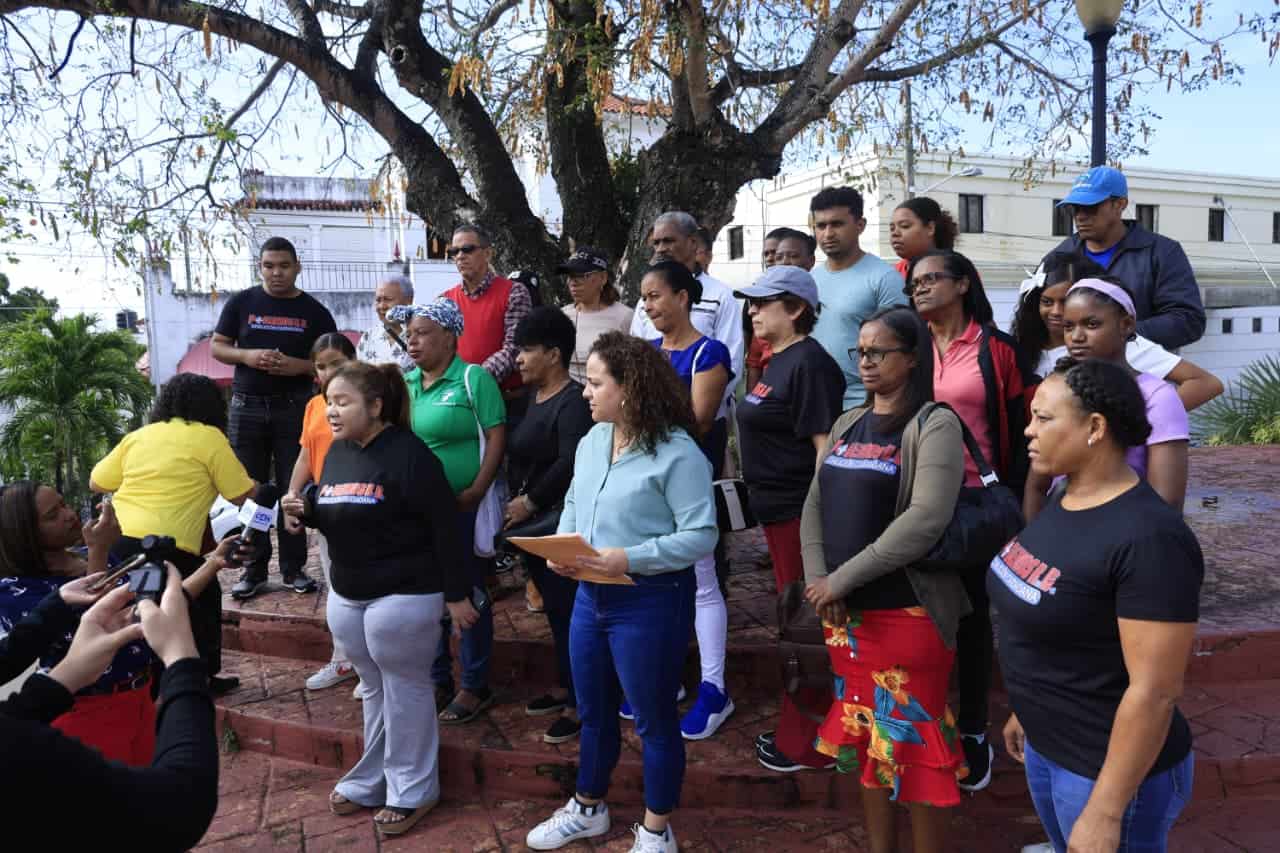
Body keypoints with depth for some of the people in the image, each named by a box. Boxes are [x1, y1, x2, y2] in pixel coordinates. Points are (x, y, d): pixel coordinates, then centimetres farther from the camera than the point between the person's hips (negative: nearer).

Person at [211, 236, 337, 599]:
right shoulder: (241, 303, 5)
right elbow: (216, 346, 7)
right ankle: (253, 570, 12)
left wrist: (300, 365, -15)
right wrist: (247, 356, -13)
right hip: (247, 407, 1)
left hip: (294, 408, -1)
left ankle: (293, 568, 11)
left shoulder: (314, 311, 3)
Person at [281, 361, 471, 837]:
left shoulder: (408, 454, -18)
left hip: (403, 597, -7)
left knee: (406, 691, 7)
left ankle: (412, 791, 22)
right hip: (346, 596, 7)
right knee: (374, 689, 20)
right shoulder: (336, 451, 6)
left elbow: (443, 526, -18)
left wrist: (455, 593, -16)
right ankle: (372, 779, 35)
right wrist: (306, 510, -4)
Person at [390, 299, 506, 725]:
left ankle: (475, 686, 19)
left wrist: (477, 490, -18)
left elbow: (496, 435, -13)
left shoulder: (473, 377, -9)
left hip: (460, 505, -6)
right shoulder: (404, 382, 9)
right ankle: (437, 680, 31)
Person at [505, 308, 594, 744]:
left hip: (559, 525, -9)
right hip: (531, 523, 9)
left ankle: (579, 705, 9)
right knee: (554, 610, 18)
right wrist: (515, 502, 6)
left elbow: (570, 464, -25)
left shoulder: (572, 402, -16)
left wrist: (530, 502, -18)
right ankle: (564, 687, 31)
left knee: (569, 612, -2)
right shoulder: (534, 396, 13)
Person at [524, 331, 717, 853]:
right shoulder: (591, 442, 5)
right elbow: (573, 505, 16)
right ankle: (588, 809, 44)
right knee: (593, 711, 22)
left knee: (653, 719, 10)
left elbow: (700, 535, -20)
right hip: (590, 596, 7)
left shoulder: (677, 452, -18)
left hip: (650, 601, -7)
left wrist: (628, 560, -26)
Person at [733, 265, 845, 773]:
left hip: (801, 513, -10)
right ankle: (797, 730, 33)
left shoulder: (809, 364, -16)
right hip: (778, 509, 10)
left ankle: (808, 743, 15)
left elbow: (825, 446, -21)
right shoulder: (777, 361, 14)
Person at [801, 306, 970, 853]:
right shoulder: (847, 425, 12)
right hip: (844, 611, 7)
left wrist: (843, 578, -19)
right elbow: (815, 506, 9)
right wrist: (818, 580, -7)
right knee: (865, 733, 16)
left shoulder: (934, 425, -9)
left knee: (913, 740, 3)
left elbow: (924, 521, -20)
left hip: (908, 611, -6)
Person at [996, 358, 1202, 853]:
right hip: (1046, 747, 8)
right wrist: (1026, 710, 19)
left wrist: (1104, 813, -22)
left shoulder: (1148, 538, -26)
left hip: (1110, 769, -8)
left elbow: (1155, 692, -26)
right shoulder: (1063, 501, 1)